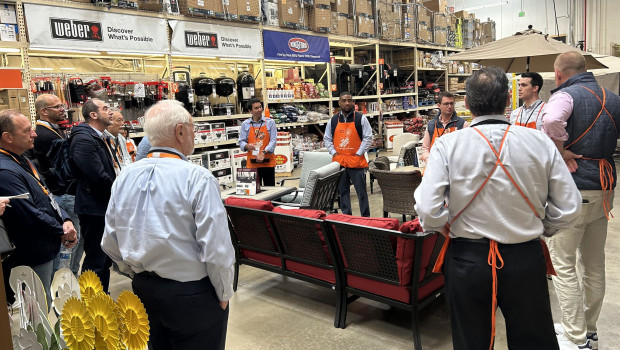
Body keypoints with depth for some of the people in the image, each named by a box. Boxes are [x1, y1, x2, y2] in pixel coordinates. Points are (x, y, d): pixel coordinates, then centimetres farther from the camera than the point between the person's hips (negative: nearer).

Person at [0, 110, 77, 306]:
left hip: (45, 252, 10)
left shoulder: (23, 162, 10)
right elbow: (31, 216, -26)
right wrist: (62, 231, -11)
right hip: (31, 259, -10)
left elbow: (46, 196, 13)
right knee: (40, 309, 5)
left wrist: (65, 220, -4)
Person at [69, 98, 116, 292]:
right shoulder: (84, 139, -18)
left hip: (107, 207, 10)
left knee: (106, 258, 19)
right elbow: (100, 177, -24)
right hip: (94, 209, -10)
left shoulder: (101, 137, 14)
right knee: (95, 261, 0)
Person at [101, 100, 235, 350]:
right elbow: (216, 250, -23)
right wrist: (224, 295, -8)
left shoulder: (125, 177, -2)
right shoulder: (197, 178, -20)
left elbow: (110, 243, 5)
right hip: (191, 295, -5)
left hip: (144, 291, 6)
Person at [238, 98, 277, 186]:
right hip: (252, 163, 1)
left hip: (268, 162, 0)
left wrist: (263, 153, -17)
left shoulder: (270, 122, 3)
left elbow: (273, 140, -4)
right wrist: (247, 146, -17)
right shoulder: (245, 124, 7)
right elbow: (241, 141, 6)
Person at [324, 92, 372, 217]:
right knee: (343, 191, 11)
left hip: (356, 162, -3)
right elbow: (327, 139, 13)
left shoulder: (360, 118, 0)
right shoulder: (333, 120, 8)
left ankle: (366, 217, 10)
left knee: (361, 191, 1)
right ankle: (346, 216, 22)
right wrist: (334, 153, 0)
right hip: (339, 162, 3)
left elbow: (368, 137, -2)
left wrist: (359, 154, -8)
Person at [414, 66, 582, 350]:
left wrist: (451, 229, 4)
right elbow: (568, 210, -3)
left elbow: (428, 212, -17)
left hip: (467, 260, -1)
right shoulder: (541, 143, -7)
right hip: (526, 259, 1)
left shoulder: (446, 145, -12)